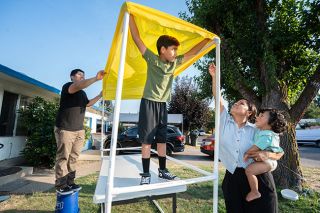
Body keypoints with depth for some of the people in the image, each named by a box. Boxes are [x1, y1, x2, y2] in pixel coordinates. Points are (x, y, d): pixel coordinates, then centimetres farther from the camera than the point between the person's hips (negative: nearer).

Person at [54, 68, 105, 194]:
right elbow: (78, 86, -28)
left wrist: (100, 95, 23)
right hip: (65, 128, -8)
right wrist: (96, 78, -37)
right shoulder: (67, 86, -6)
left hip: (79, 129, 8)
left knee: (73, 157, 10)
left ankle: (70, 183, 20)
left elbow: (87, 104, 31)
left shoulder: (83, 93, 20)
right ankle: (60, 185, 9)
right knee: (63, 157, -1)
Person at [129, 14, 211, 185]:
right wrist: (130, 15, -4)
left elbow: (191, 53, 20)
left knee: (162, 140, 11)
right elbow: (137, 39, -5)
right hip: (149, 103, -5)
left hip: (162, 105, 6)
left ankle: (163, 170, 23)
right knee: (146, 140, 0)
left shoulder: (175, 63, 10)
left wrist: (206, 40, 20)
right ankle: (145, 174, 11)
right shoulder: (152, 59, -5)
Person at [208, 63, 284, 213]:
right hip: (233, 178, 1)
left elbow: (280, 152, 5)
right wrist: (214, 77, -9)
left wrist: (267, 154, -17)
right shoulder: (225, 121, 3)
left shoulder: (256, 131, 0)